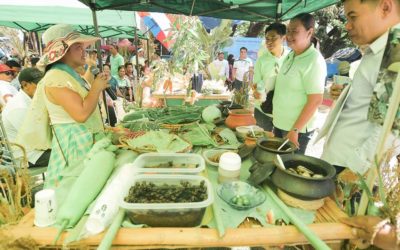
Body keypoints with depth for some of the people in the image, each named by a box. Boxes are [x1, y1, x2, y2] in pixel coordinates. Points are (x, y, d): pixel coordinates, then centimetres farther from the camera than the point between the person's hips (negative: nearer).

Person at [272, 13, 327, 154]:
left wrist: (295, 130, -19)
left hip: (296, 129, -7)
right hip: (279, 124, 7)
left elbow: (315, 101, -19)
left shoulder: (314, 61, -16)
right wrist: (276, 118, 11)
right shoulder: (290, 55, 7)